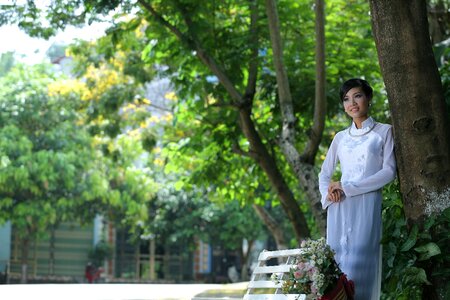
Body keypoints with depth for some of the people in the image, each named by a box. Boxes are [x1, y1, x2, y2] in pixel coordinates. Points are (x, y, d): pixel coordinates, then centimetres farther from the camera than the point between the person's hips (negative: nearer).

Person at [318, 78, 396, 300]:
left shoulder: (383, 131, 7)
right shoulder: (340, 137, 18)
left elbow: (389, 171, -4)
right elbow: (324, 174, 21)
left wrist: (348, 187, -9)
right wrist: (327, 194, -2)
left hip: (367, 204, -4)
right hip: (340, 208, 4)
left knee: (359, 267, -12)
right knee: (337, 261, -1)